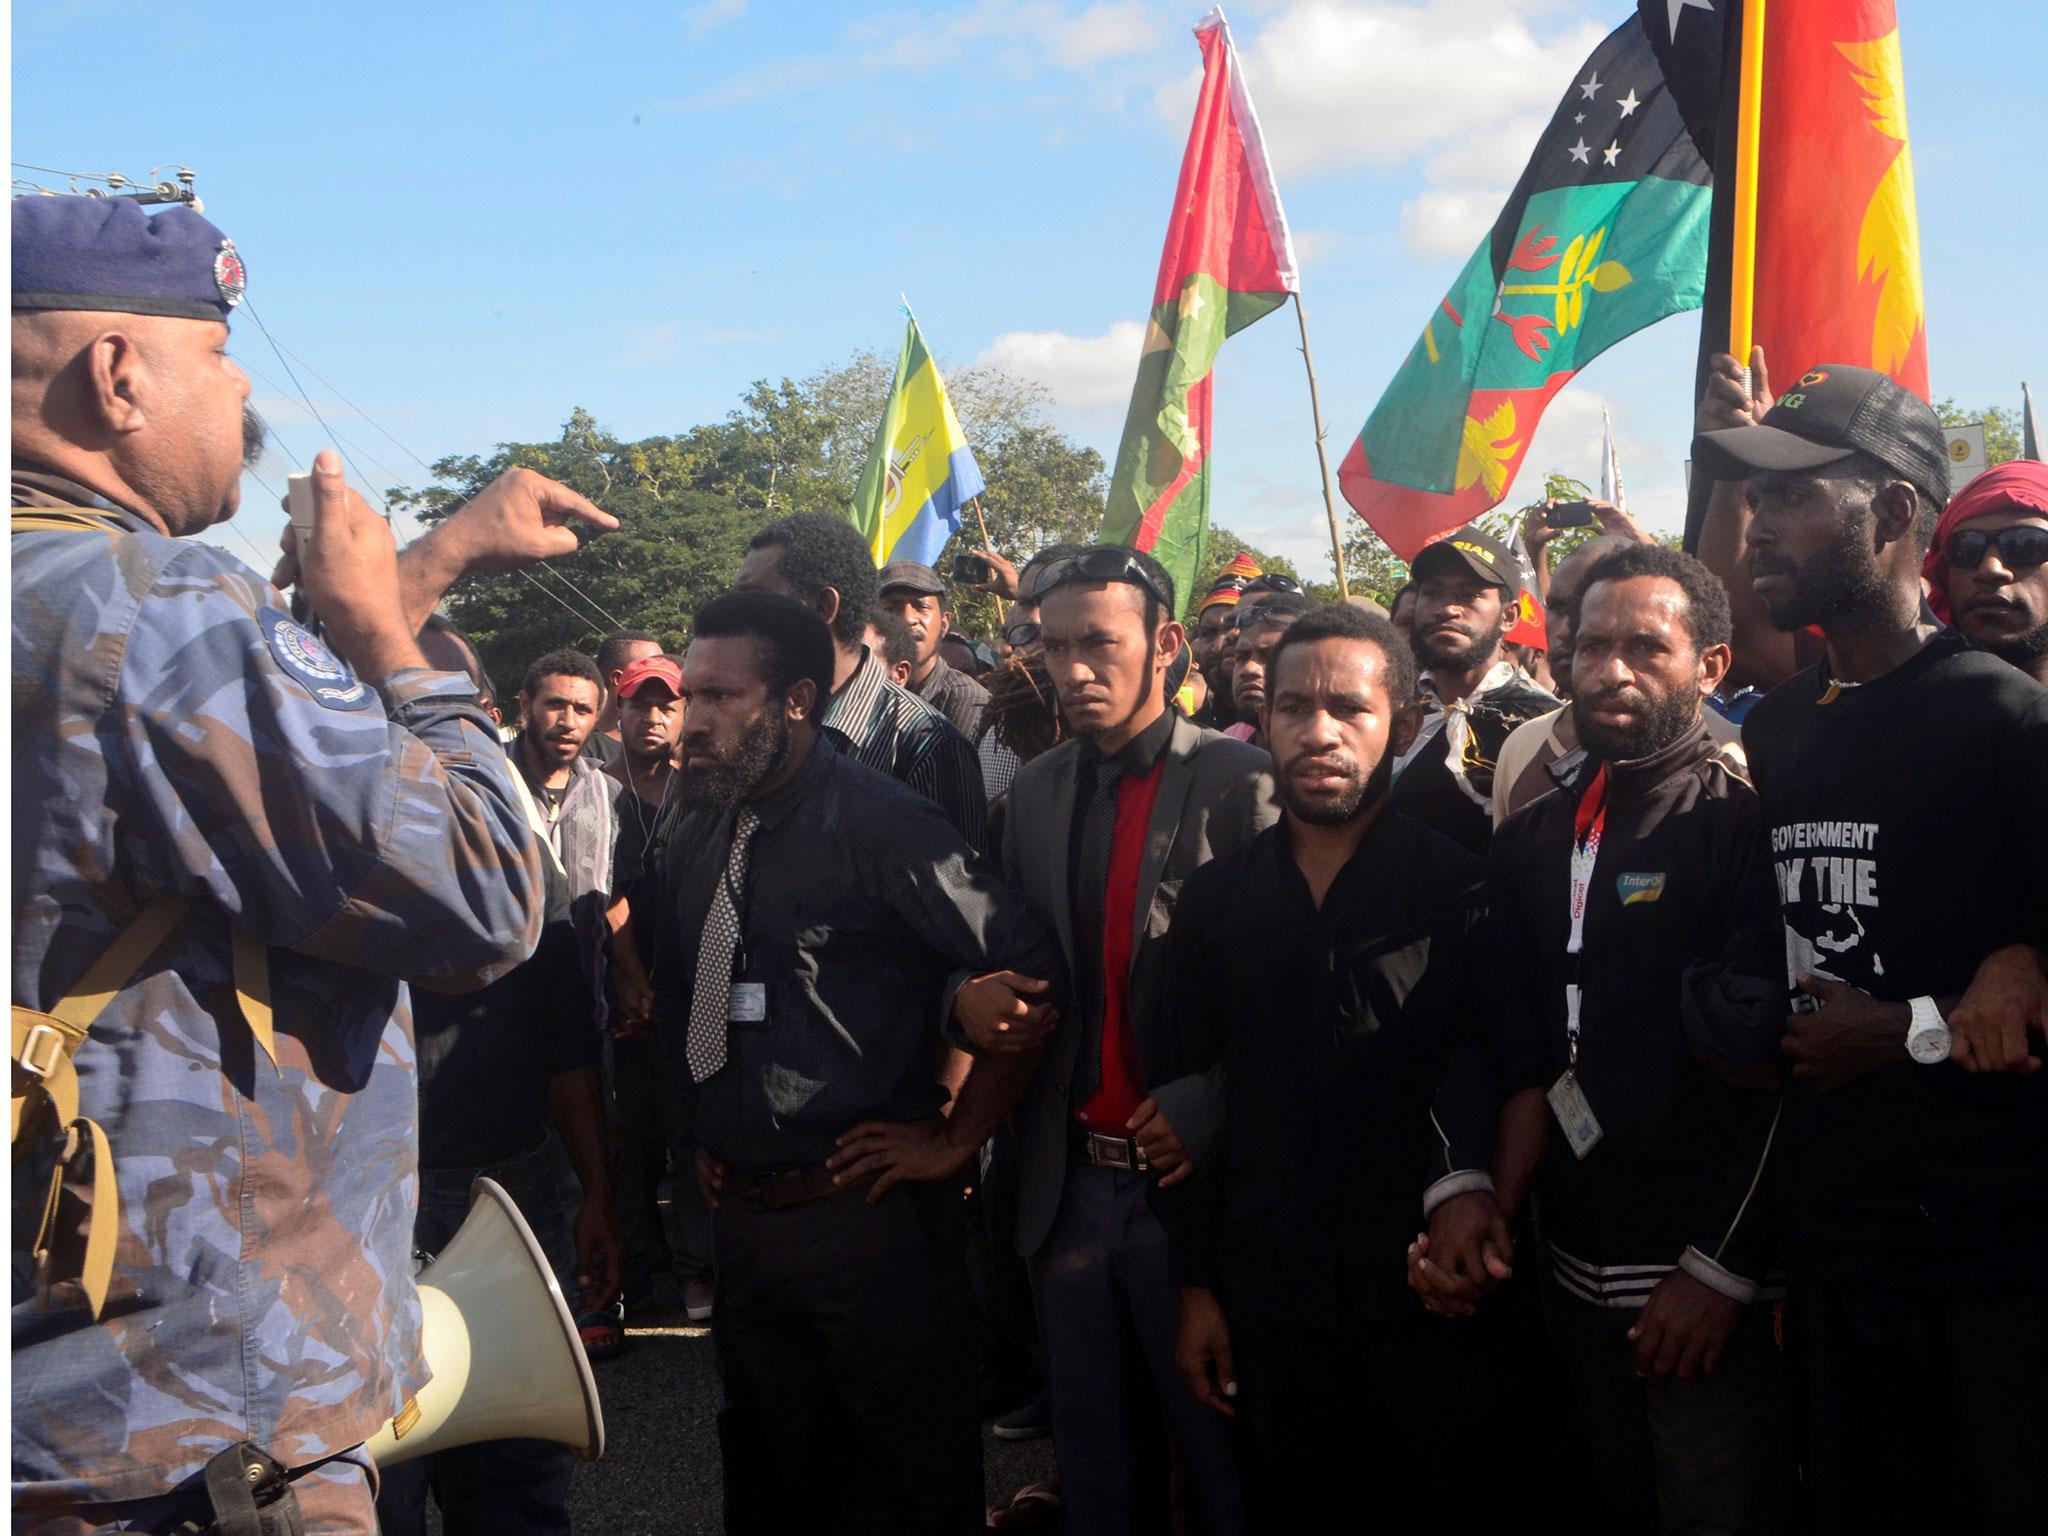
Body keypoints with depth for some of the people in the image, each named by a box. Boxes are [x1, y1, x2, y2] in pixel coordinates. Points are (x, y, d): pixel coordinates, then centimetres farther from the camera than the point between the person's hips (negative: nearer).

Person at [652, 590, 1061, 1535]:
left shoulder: (881, 827, -15)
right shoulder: (700, 836, 7)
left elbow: (1029, 976, -18)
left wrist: (956, 1140, -13)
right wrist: (703, 1136, 14)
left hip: (868, 1211, -7)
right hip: (741, 1215, 7)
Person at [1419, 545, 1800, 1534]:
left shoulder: (1748, 822, -10)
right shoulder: (1535, 840, 10)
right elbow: (1514, 1046, 10)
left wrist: (1724, 1269, -16)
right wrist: (1466, 1189, -5)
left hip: (1714, 1289, -6)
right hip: (1578, 1276, 6)